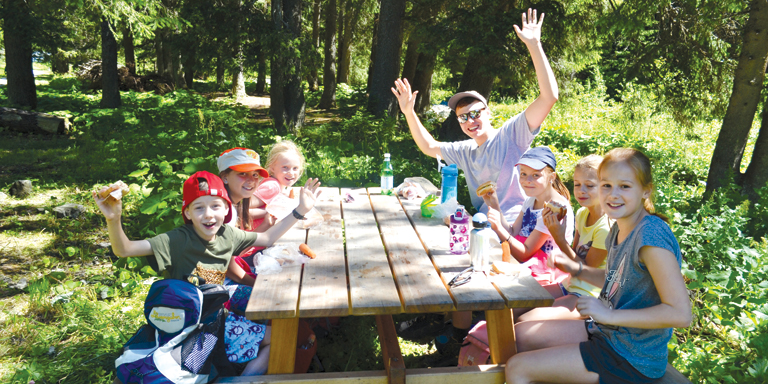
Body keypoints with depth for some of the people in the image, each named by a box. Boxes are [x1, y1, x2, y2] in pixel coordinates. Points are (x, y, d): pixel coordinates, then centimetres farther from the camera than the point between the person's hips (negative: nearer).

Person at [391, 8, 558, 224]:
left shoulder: (512, 134, -5)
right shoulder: (465, 152, 16)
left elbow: (549, 96, -15)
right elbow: (429, 147, 24)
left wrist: (534, 45, -21)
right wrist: (409, 113, 12)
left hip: (516, 228, -6)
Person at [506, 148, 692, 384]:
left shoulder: (651, 235, -25)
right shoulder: (620, 229, 2)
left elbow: (680, 314, -27)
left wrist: (610, 315, -25)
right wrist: (577, 270, 5)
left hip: (632, 361, -8)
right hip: (606, 333, 8)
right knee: (520, 334, 14)